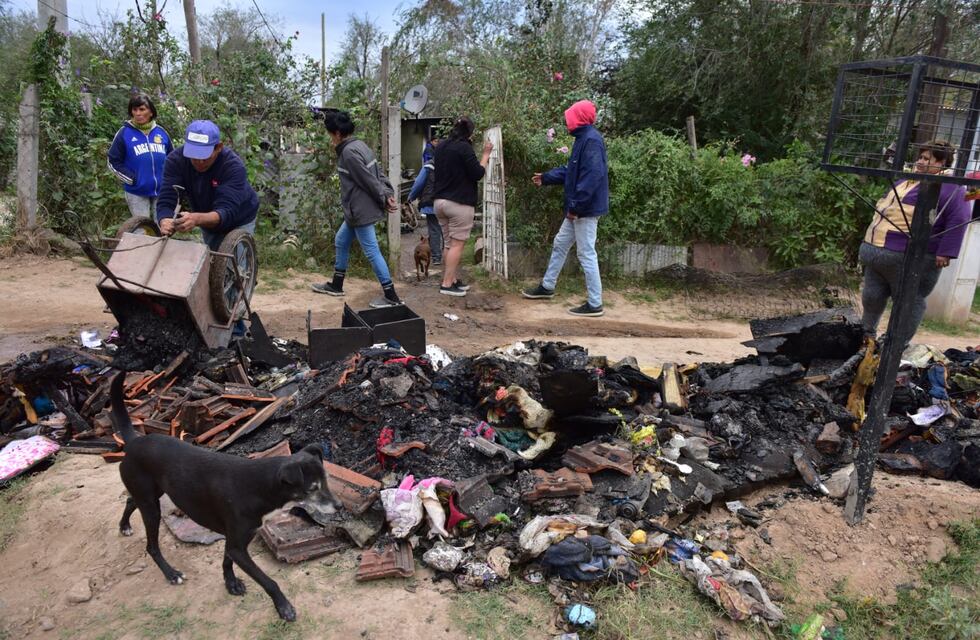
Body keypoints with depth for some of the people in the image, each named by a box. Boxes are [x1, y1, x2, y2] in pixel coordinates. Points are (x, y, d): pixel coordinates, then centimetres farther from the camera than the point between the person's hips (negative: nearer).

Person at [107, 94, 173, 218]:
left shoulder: (161, 132, 6)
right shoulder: (124, 133, -4)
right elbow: (113, 162, -1)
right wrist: (132, 179, -10)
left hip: (161, 191, 3)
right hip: (137, 192, -3)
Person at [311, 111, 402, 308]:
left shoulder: (349, 152, -20)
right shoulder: (358, 145, 11)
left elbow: (369, 180, -21)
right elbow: (379, 172, 8)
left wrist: (384, 200, -11)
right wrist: (389, 193, 1)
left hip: (362, 211, -10)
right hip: (358, 210, 10)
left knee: (372, 252, -5)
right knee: (341, 242, 21)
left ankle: (391, 296, 1)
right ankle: (336, 285, 34)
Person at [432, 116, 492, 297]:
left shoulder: (440, 147, 12)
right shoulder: (464, 147, -12)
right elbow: (478, 174, -13)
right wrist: (486, 154, -1)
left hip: (439, 201, 8)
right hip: (459, 203, -8)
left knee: (448, 244, 13)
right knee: (457, 244, -4)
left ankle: (453, 279, 18)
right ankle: (447, 284, -6)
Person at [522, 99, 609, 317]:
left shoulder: (592, 140, -18)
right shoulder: (583, 139, 15)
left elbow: (592, 177, -26)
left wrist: (575, 206, -25)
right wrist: (546, 177, 27)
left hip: (586, 209, -11)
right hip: (579, 209, 11)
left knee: (586, 254, -5)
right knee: (560, 244, 20)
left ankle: (595, 304, 2)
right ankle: (547, 287, 35)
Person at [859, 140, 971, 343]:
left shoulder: (949, 187, -7)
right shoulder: (907, 180, 19)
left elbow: (959, 219, -15)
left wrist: (945, 251, -20)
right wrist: (869, 243, 26)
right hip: (879, 252, 8)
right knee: (871, 296, 14)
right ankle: (866, 333, 30)